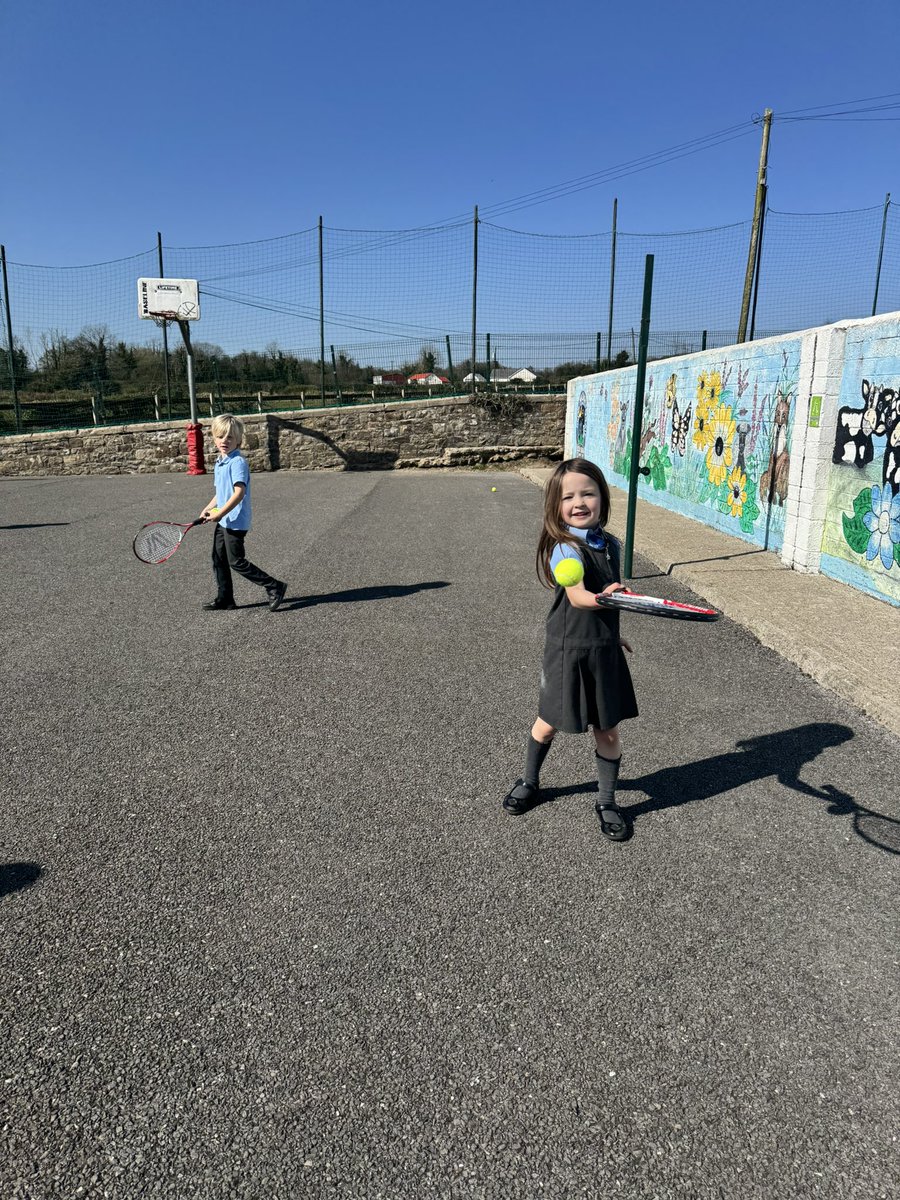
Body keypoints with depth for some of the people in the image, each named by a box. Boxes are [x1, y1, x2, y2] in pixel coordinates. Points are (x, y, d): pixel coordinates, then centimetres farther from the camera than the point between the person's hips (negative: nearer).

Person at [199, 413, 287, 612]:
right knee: (219, 560, 13)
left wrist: (220, 513, -25)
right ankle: (225, 598, 24)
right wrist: (208, 509, 9)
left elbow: (239, 493, -26)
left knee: (236, 562, -5)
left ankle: (274, 587, 3)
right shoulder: (220, 463, 12)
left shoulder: (238, 462, -17)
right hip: (223, 521, 9)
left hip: (235, 522, -9)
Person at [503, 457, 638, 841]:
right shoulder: (566, 548, -18)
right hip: (569, 650, -5)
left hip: (605, 650, 5)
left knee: (608, 729, 10)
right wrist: (601, 599, -51)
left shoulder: (610, 544, 2)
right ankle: (529, 782, 38)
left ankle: (607, 801, 29)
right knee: (548, 723, 12)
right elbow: (576, 596, -32)